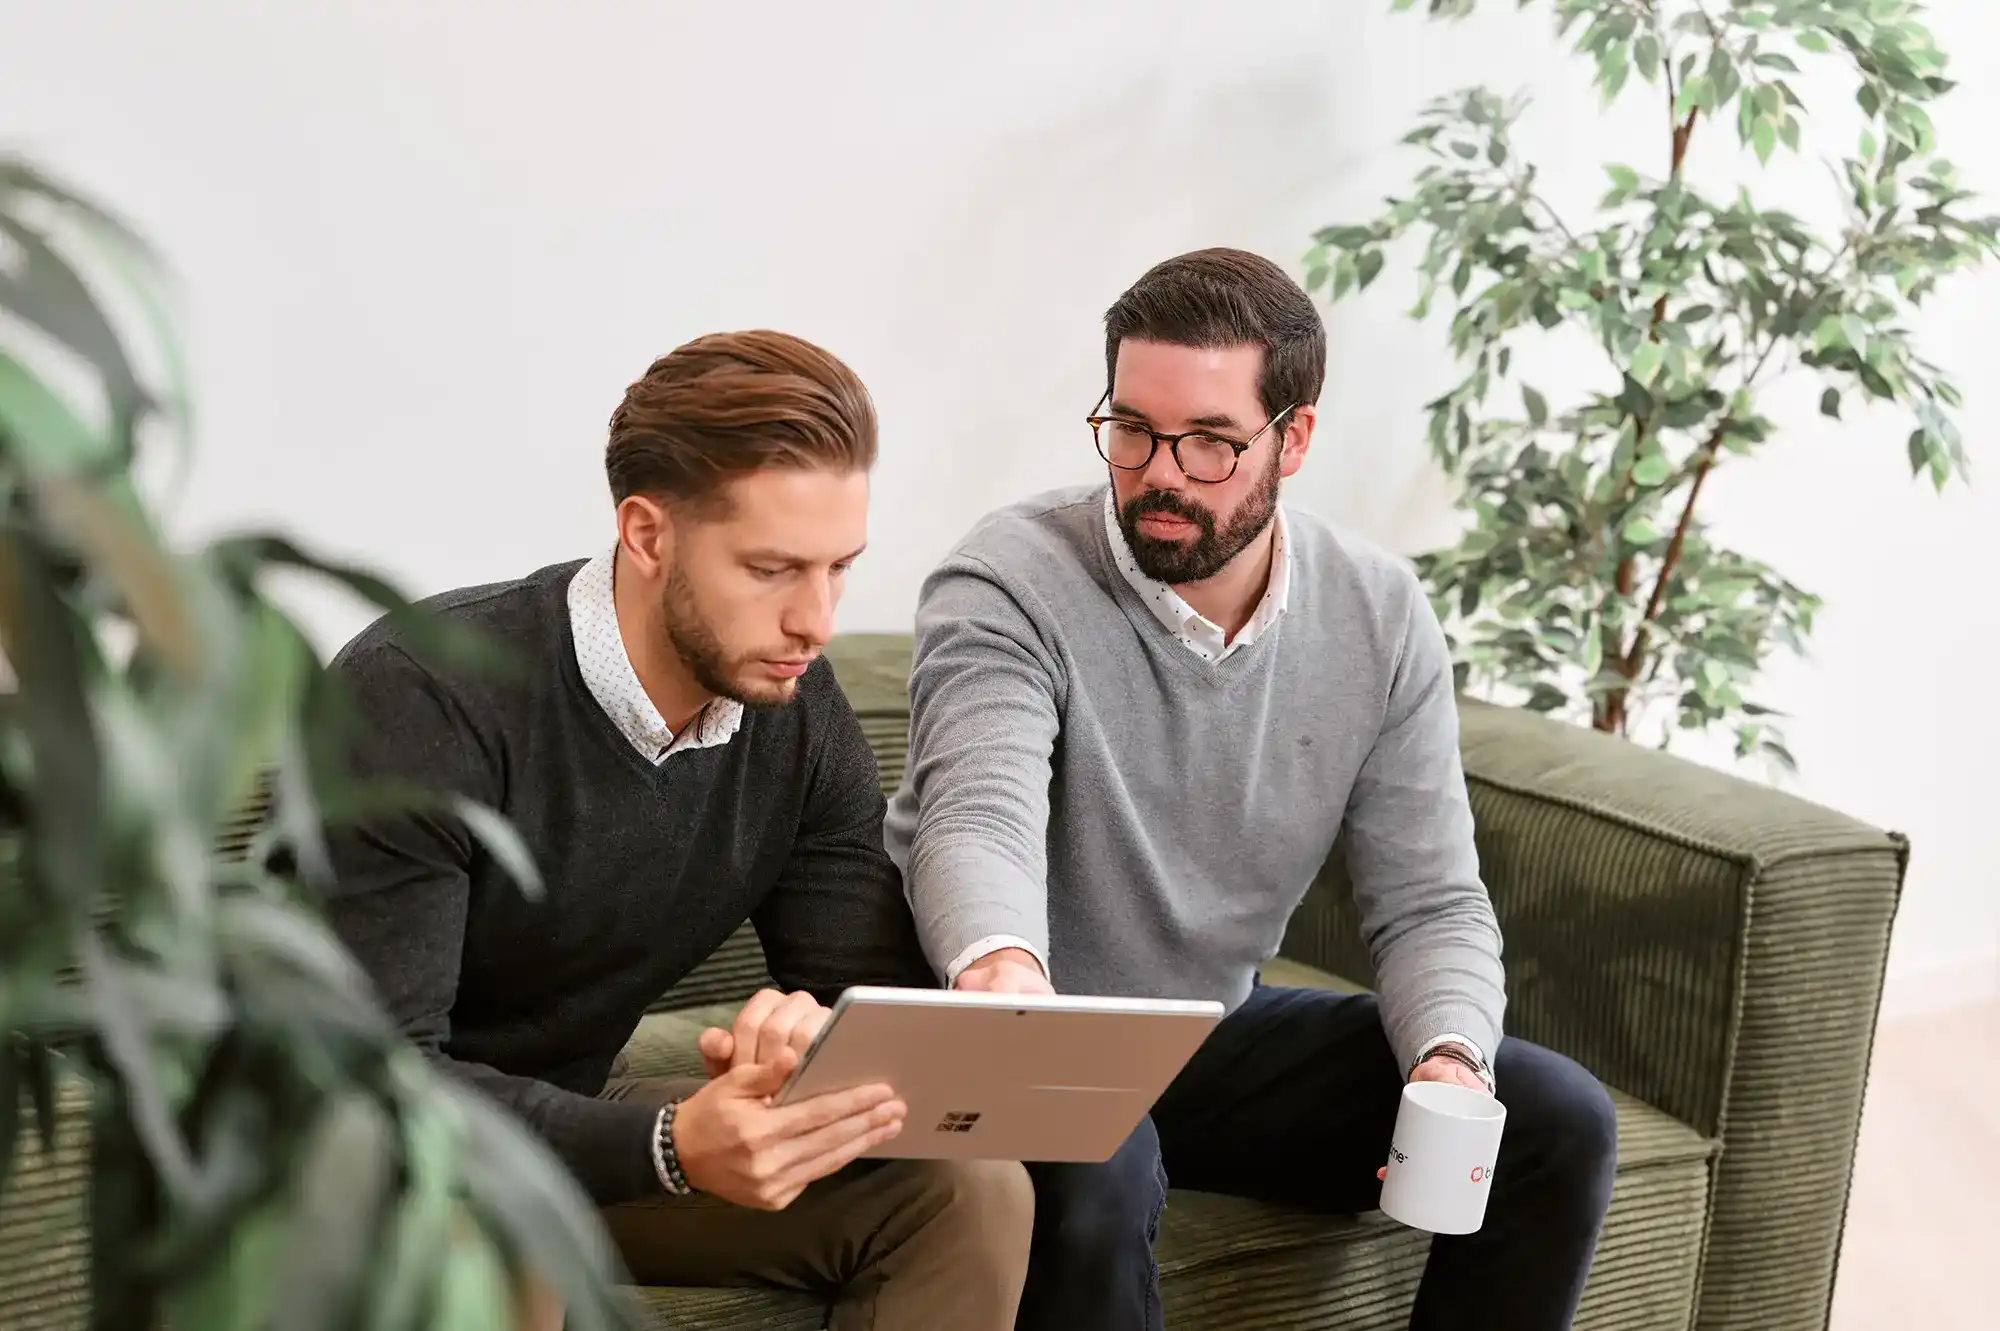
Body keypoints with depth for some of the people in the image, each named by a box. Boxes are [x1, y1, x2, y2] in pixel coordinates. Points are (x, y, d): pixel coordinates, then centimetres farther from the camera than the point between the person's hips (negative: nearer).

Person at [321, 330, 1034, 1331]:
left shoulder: (800, 711, -8)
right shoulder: (422, 696, -27)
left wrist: (815, 1042, -31)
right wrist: (669, 1148, -43)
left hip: (575, 1127, 6)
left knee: (966, 1192, -10)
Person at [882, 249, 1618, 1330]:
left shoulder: (1379, 620, -4)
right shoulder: (1008, 586, -18)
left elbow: (1428, 902, -3)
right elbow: (980, 822, -35)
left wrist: (1449, 1059, -24)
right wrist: (999, 963, -59)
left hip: (1224, 1035, 5)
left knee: (1560, 1124, -9)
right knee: (1091, 1168, -38)